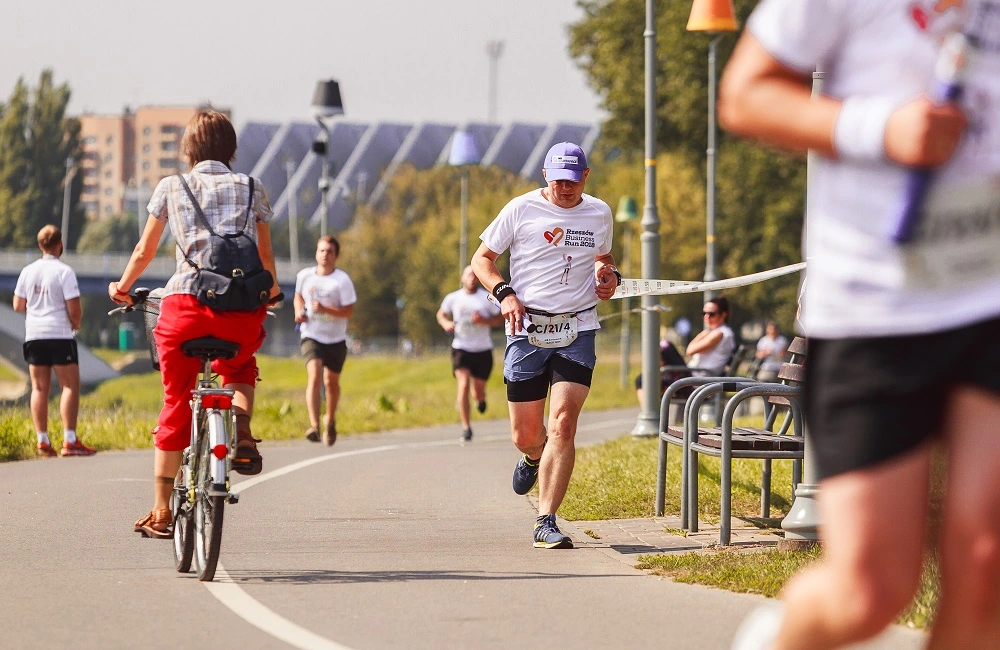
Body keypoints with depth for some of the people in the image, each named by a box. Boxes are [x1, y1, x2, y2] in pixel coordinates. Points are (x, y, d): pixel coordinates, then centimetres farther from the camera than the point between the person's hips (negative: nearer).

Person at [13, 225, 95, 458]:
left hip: (33, 334, 5)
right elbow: (74, 308, -13)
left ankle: (42, 441, 5)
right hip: (60, 334, -5)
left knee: (40, 388, 7)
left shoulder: (28, 271, 5)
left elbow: (18, 305, 10)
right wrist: (76, 323, 8)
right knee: (70, 386, -1)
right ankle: (70, 441, -8)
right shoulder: (64, 271, -10)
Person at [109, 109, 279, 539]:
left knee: (175, 405, 13)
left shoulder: (171, 188, 13)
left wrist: (123, 288, 41)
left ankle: (161, 511, 13)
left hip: (185, 304, -1)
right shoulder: (252, 189, 16)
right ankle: (242, 430, 1)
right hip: (243, 308, 1)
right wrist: (272, 293, 47)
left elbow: (144, 252, 21)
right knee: (240, 370, 33)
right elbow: (265, 255, 25)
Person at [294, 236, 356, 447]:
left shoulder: (342, 280, -11)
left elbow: (348, 311, -14)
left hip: (335, 339, 0)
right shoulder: (304, 276, -1)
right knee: (314, 376, -21)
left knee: (331, 381, 13)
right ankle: (314, 425, -30)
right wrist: (299, 312, 1)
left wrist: (325, 309, -28)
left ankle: (330, 420, 41)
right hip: (312, 336, 0)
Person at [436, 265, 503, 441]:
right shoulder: (453, 298, 2)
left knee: (479, 390, 7)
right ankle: (466, 427, -16)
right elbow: (441, 314, 18)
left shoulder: (488, 298, -1)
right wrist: (445, 323, -5)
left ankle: (480, 399, 48)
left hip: (483, 350, 1)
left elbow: (500, 319, 2)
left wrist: (484, 321, -17)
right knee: (463, 383, -19)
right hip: (461, 348, -1)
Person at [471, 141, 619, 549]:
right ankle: (533, 458, 43)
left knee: (563, 424, -16)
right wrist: (504, 294, -12)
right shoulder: (522, 209, -1)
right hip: (527, 329, -1)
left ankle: (546, 523, -15)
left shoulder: (599, 213, 9)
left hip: (577, 330, 1)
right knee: (525, 435, 3)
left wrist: (610, 275, 6)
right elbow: (482, 259, 6)